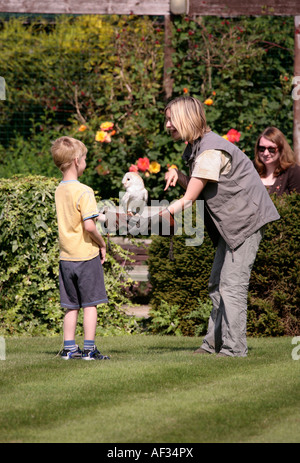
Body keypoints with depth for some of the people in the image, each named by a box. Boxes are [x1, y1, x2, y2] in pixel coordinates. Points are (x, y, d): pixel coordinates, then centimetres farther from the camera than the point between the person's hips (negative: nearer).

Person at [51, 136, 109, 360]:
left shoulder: (59, 190, 8)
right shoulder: (83, 191, -16)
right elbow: (89, 225, -23)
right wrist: (102, 244, -6)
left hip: (66, 256, 7)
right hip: (86, 255, -7)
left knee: (71, 306, 12)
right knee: (90, 304, 1)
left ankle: (69, 348, 12)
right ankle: (89, 348, 2)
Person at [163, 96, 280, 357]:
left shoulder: (211, 151, -22)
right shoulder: (196, 147, 9)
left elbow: (188, 201, -22)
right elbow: (199, 192, 11)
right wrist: (177, 175, -5)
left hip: (247, 218, -10)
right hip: (231, 221, 10)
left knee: (232, 284, -12)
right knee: (217, 283, 11)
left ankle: (234, 348, -11)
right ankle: (215, 343, 17)